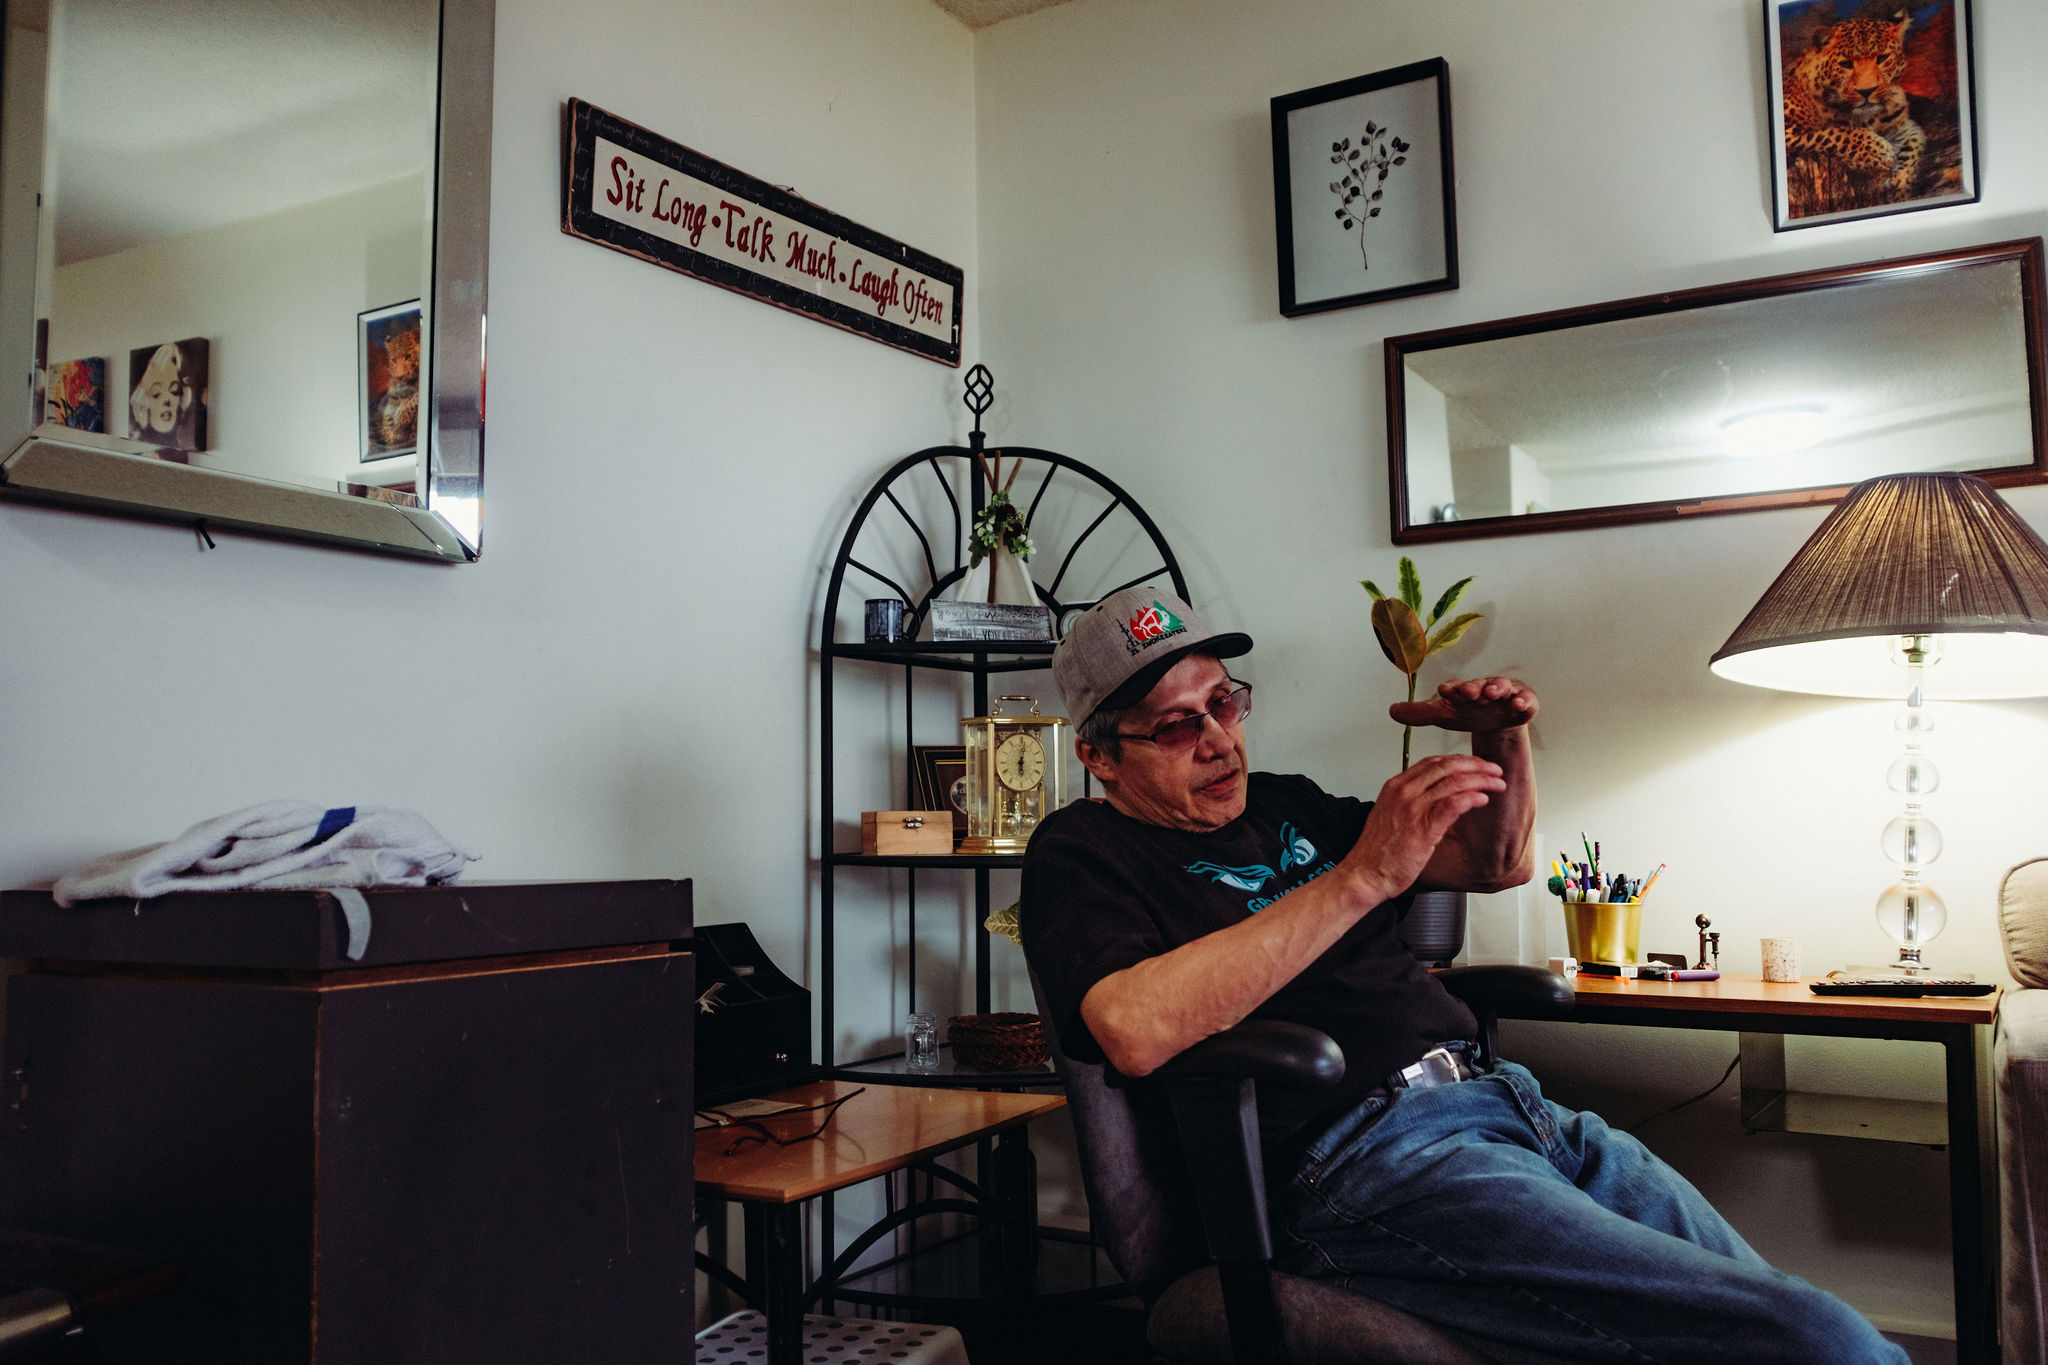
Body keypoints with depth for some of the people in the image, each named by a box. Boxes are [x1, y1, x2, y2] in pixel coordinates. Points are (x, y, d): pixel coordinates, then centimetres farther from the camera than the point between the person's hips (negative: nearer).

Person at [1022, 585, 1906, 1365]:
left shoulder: (1282, 806, 22)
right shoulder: (1081, 854, 2)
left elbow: (1499, 864, 30)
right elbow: (1134, 1032, -21)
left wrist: (1503, 739, 9)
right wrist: (1361, 878, -20)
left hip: (1503, 1105, 8)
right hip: (1365, 1158, -8)